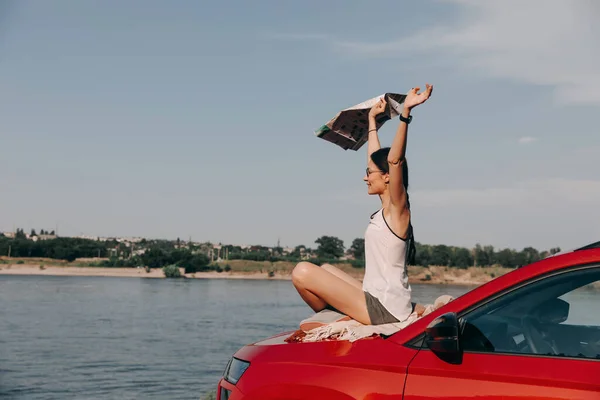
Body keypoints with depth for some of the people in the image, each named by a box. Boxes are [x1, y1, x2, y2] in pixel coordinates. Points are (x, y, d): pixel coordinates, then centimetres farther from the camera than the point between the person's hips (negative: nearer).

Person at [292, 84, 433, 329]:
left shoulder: (397, 208, -10)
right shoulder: (386, 208, 12)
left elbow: (394, 159, -27)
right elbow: (375, 157, 25)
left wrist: (406, 113, -35)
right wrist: (372, 120, 33)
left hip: (384, 309, -10)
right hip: (377, 301, 10)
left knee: (303, 272, -13)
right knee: (325, 270, 28)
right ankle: (342, 316, 9)